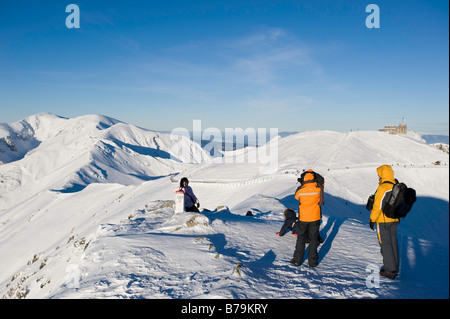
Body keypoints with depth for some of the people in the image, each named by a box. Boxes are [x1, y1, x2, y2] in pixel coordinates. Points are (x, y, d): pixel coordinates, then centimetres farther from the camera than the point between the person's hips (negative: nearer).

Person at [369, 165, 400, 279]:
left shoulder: (383, 188, -20)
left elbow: (377, 206, -19)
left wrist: (372, 219, -10)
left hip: (383, 221, -8)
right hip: (395, 220, 8)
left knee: (385, 244, 1)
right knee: (393, 243, 15)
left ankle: (390, 271, 6)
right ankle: (395, 269, 25)